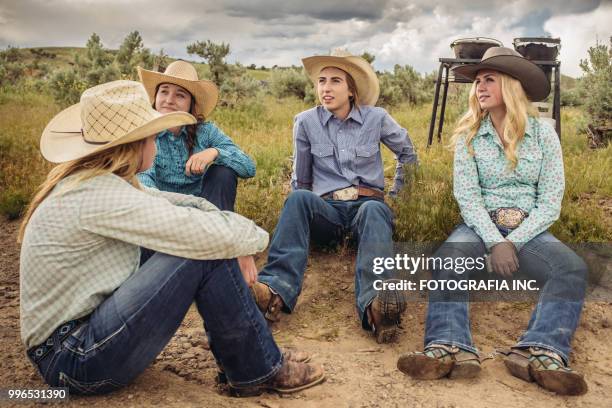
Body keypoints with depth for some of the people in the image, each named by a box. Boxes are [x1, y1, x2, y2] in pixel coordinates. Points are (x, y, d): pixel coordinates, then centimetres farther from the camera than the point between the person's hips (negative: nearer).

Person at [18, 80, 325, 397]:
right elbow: (213, 237, -28)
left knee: (196, 213, 2)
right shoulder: (99, 194, -25)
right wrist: (256, 236, -7)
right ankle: (260, 372, -4)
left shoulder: (84, 179, 5)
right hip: (73, 360, -9)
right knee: (206, 251, -21)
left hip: (88, 317, 9)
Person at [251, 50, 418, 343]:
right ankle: (278, 290, -52)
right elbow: (300, 179, 14)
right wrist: (303, 215, 8)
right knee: (298, 198, -34)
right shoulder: (306, 122, 5)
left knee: (374, 211, -38)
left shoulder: (376, 118, 5)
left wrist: (399, 193, 20)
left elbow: (407, 152, 22)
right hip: (326, 209, 1)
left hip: (368, 204, 0)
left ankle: (374, 304, -61)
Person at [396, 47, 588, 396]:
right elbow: (467, 195, -5)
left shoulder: (543, 133, 2)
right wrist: (495, 242, -19)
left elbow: (551, 202, -2)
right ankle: (451, 348, -48)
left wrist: (513, 241, -15)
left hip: (529, 230, 1)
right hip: (480, 226, 0)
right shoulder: (469, 134, 4)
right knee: (448, 259, -32)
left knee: (573, 268, -28)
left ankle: (540, 354, -42)